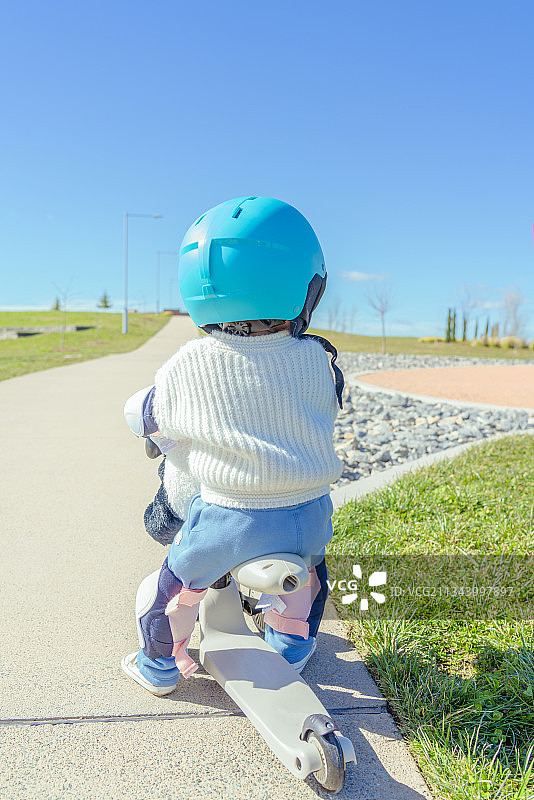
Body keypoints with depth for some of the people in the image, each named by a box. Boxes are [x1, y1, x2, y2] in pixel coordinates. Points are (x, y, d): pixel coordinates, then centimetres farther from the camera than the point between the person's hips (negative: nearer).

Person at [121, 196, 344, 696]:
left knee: (179, 580, 24)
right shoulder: (317, 359, -6)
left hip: (230, 518, -2)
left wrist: (139, 413, 28)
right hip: (309, 512, 3)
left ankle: (159, 666, 44)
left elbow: (143, 416, 4)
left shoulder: (190, 365, -11)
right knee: (306, 565, 35)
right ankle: (291, 647, 53)